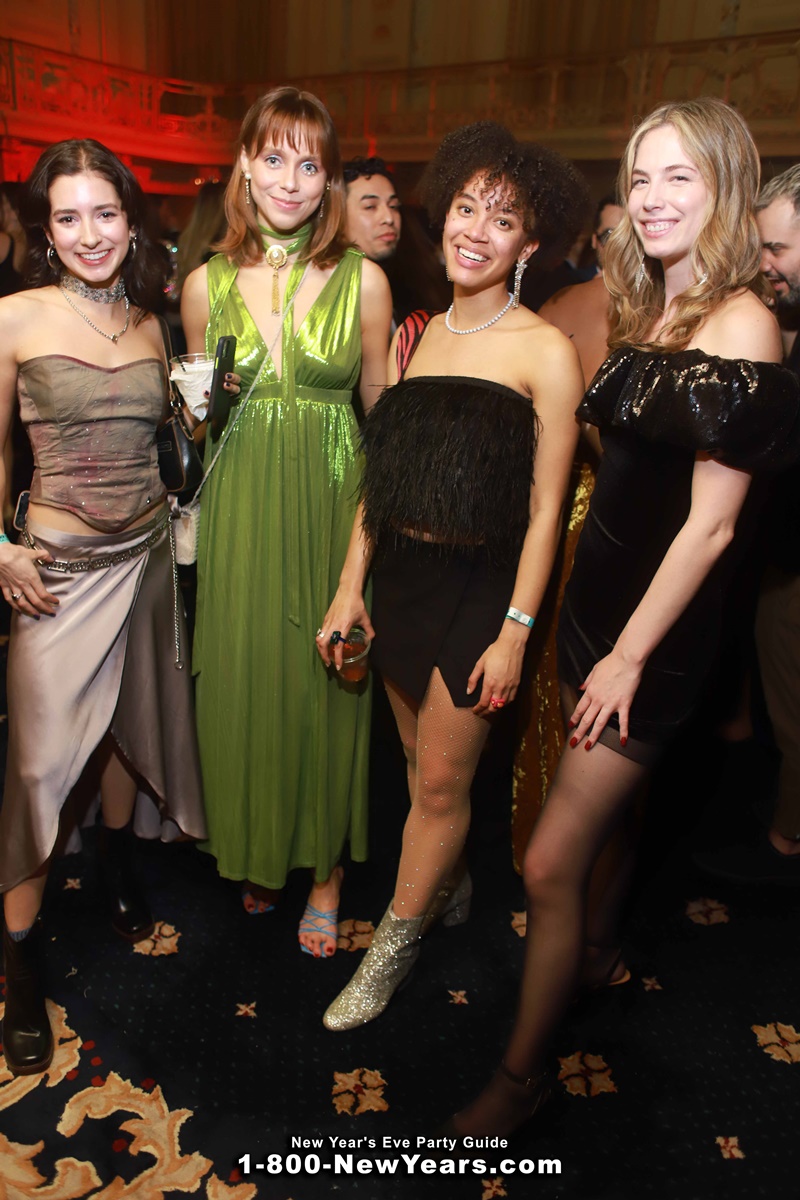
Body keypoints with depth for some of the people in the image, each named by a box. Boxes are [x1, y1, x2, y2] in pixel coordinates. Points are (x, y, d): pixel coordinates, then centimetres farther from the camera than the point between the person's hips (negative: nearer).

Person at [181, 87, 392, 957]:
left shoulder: (363, 280, 0)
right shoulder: (208, 283, 6)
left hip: (331, 502, -2)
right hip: (240, 511, 2)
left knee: (326, 682, 6)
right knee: (241, 677, 9)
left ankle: (325, 867, 27)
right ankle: (255, 852, 35)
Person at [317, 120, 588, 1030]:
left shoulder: (544, 351, -8)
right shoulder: (411, 337, 8)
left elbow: (545, 506, -9)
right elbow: (380, 475, 10)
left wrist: (516, 630, -12)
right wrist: (351, 585, 6)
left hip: (482, 584, -5)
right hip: (402, 574, 5)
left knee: (440, 780, 3)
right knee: (422, 766, 17)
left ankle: (391, 948, 24)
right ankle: (447, 888, 42)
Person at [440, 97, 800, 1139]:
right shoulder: (643, 311, 9)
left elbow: (710, 524, -18)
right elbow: (619, 462, 11)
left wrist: (629, 656, -14)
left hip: (657, 625, -7)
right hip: (594, 587, 7)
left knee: (550, 866, -2)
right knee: (608, 798, 25)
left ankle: (522, 1073, 19)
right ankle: (600, 940, 51)